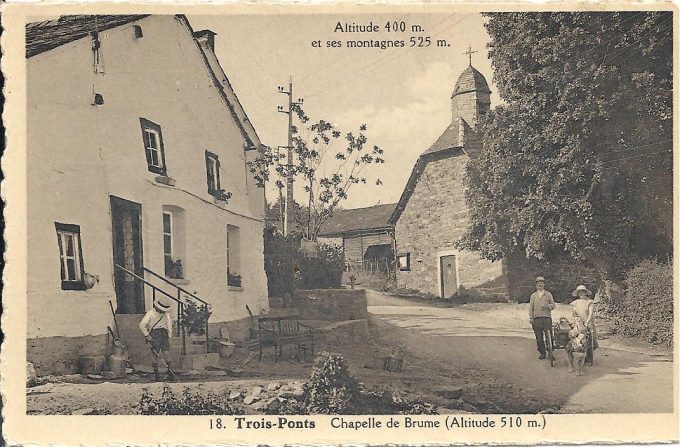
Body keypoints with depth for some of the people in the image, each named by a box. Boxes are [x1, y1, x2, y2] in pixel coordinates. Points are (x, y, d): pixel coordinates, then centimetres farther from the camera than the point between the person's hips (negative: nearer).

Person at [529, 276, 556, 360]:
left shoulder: (548, 294, 11)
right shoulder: (533, 295, 14)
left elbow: (553, 305, 9)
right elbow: (531, 308, 11)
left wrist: (546, 306, -11)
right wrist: (531, 318, 0)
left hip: (547, 318, -1)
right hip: (537, 319, 1)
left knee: (548, 336, -7)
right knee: (539, 337, -1)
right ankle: (542, 353, 8)